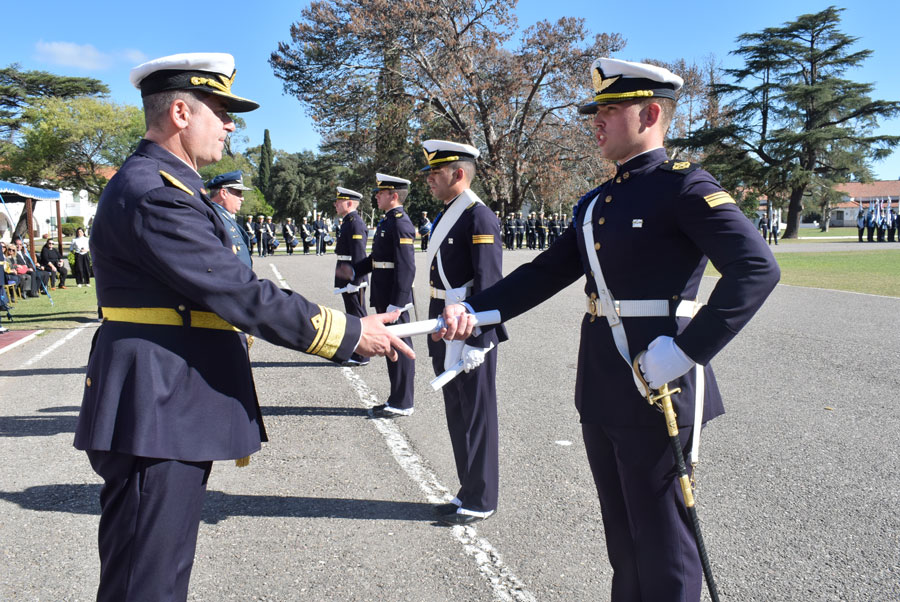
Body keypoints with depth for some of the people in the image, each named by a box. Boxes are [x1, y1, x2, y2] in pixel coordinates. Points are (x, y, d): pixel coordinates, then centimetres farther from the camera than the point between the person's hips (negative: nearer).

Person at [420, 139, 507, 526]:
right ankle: (469, 492, 30)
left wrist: (477, 343, -21)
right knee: (457, 417, 16)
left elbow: (489, 287, -19)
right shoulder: (444, 216, 14)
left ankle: (480, 501, 18)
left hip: (470, 336, -9)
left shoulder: (480, 218, -15)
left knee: (476, 418, 3)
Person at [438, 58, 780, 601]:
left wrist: (687, 350, -25)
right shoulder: (596, 203, 14)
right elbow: (546, 273, 10)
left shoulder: (682, 185, -10)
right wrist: (476, 310, -2)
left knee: (662, 546, 8)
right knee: (623, 539, 22)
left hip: (654, 386, -8)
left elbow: (757, 268, -19)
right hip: (601, 392, 8)